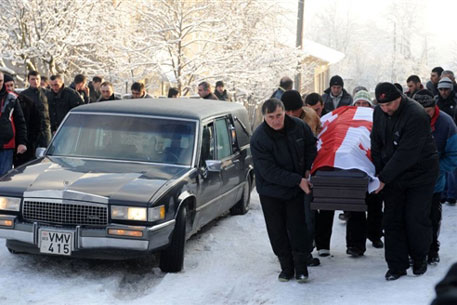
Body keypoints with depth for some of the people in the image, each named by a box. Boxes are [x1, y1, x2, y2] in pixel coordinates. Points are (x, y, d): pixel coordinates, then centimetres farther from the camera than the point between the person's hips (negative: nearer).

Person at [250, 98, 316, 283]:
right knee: (277, 231, 6)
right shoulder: (258, 139, -21)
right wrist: (298, 180, -24)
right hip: (270, 192, -2)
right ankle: (286, 267, 18)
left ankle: (301, 267, 13)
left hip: (295, 190, 2)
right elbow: (269, 172, -23)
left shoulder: (299, 127, -9)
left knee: (297, 227, 3)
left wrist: (308, 169, -1)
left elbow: (310, 147, 13)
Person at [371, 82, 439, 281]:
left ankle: (419, 260, 20)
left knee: (416, 219, -2)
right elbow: (376, 144, 6)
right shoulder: (379, 112, -2)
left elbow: (406, 153, -27)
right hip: (392, 175, 6)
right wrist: (378, 173, -6)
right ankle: (397, 266, 8)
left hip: (420, 174, -6)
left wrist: (384, 177, -25)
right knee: (392, 220, 2)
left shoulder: (416, 115, -25)